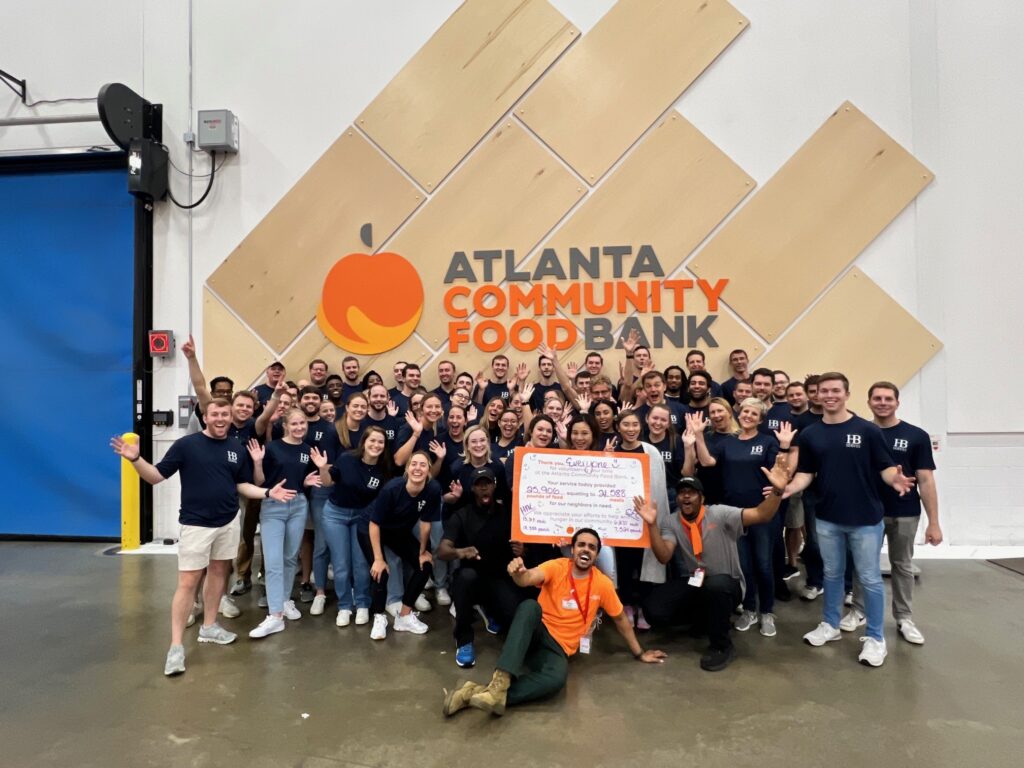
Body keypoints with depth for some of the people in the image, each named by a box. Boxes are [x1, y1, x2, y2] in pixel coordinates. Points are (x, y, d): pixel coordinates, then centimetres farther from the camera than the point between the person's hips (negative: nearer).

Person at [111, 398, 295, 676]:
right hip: (196, 524, -4)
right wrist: (135, 458, -24)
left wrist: (268, 493, -5)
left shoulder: (237, 449, 2)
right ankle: (176, 646, 5)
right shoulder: (186, 444, -9)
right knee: (188, 582, -4)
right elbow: (156, 476, -8)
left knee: (219, 572, 15)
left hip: (228, 522, 5)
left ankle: (209, 627, 31)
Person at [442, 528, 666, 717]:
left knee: (557, 679, -35)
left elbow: (620, 619, 13)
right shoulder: (556, 567, -7)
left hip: (558, 648, 1)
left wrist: (639, 653, 18)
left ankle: (479, 692, -34)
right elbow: (529, 578, -27)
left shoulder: (602, 584, -1)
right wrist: (518, 573, -52)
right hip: (535, 634, -1)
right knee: (530, 606, -36)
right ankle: (500, 682, -43)